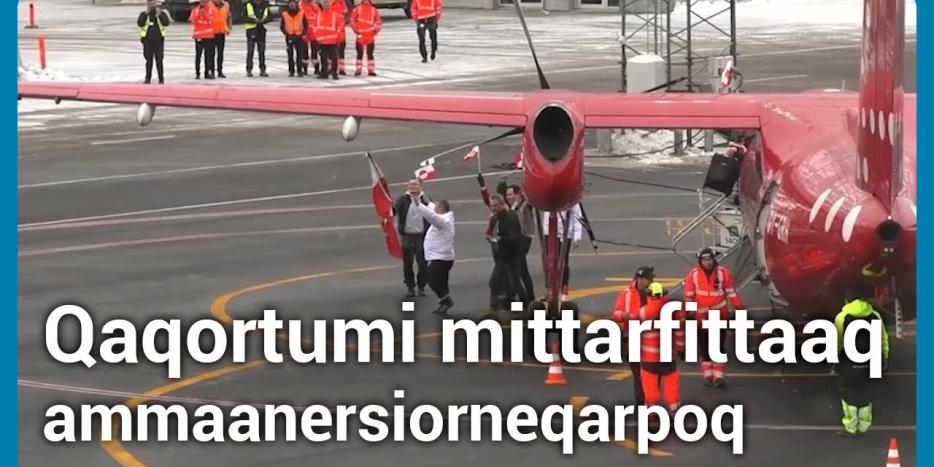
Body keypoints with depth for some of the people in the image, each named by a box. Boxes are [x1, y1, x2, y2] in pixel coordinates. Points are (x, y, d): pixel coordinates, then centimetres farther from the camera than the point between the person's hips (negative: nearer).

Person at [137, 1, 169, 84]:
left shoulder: (162, 14, 5)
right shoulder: (143, 14, 7)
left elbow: (166, 23, -10)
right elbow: (140, 23, -11)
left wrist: (159, 14, -14)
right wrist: (146, 14, -13)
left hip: (158, 41, -1)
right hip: (147, 41, 1)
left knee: (159, 60, -1)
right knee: (149, 60, 4)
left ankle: (161, 78, 4)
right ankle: (148, 78, 9)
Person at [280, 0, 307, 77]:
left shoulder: (301, 13, 2)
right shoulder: (285, 14, 2)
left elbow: (306, 25, 7)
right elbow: (282, 26, 5)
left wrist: (303, 33, -5)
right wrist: (286, 33, -7)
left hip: (299, 36, 0)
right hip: (289, 37, 0)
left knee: (300, 54, -3)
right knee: (290, 55, 1)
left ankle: (300, 71, 1)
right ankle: (291, 71, 5)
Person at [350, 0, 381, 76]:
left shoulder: (374, 10, 7)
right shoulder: (357, 9, 2)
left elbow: (378, 22, 12)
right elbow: (352, 20, 4)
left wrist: (375, 30, -1)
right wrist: (356, 30, -3)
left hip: (370, 36, 1)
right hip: (360, 35, -1)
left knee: (370, 54, 2)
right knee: (360, 53, 2)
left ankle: (371, 70, 5)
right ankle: (358, 70, 7)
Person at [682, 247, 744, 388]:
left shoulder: (723, 272, -7)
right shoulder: (693, 274, -7)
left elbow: (731, 293, -2)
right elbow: (688, 296, -1)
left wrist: (740, 309, -3)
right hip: (701, 317, 1)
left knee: (718, 346, -2)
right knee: (704, 347, 9)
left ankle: (719, 376, 2)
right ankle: (708, 375, 20)